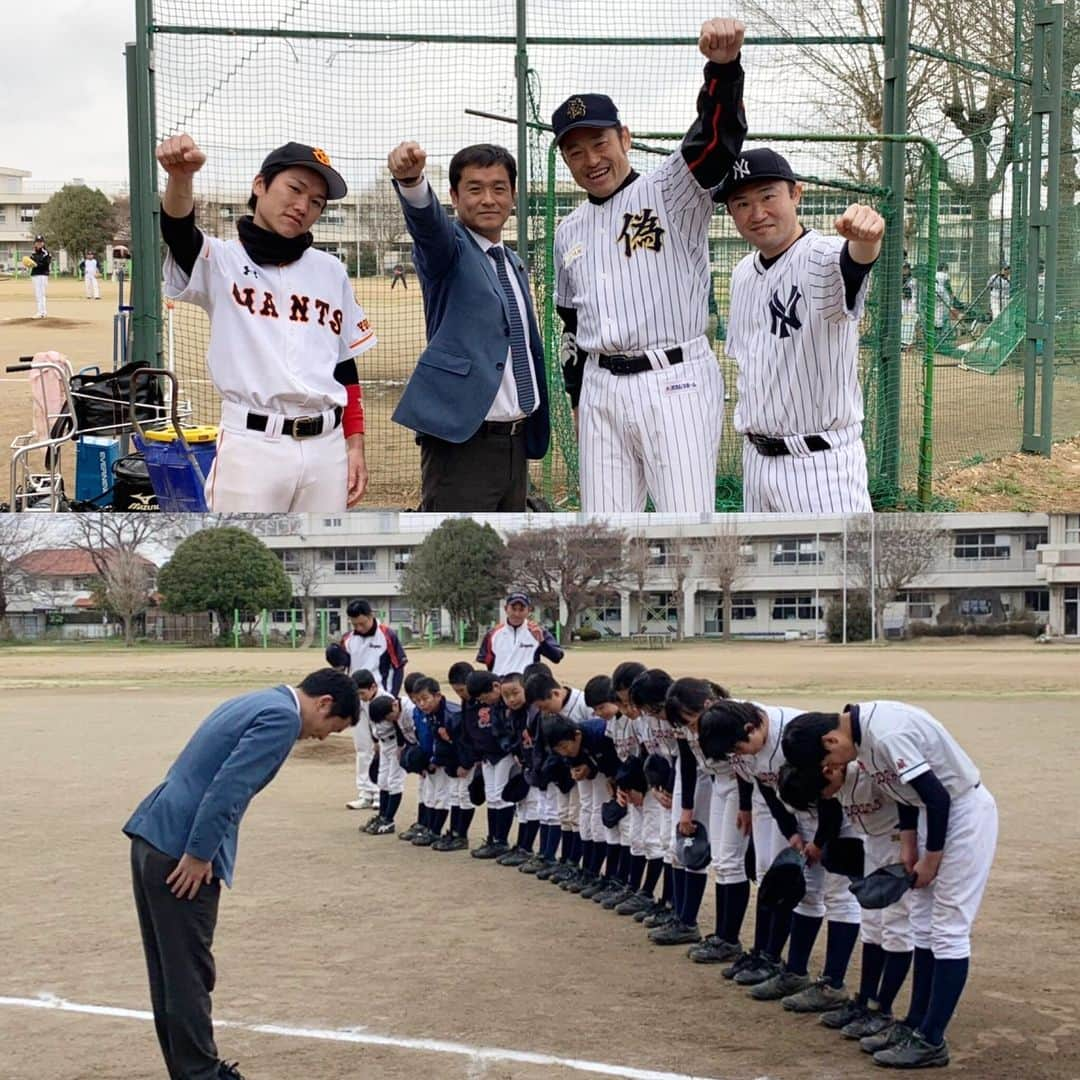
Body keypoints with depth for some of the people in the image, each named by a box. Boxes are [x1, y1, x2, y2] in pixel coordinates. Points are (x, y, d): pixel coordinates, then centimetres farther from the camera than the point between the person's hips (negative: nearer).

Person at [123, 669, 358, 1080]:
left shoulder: (256, 703, 21)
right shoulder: (283, 717, -10)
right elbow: (227, 788, -20)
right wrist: (199, 856, -18)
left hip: (151, 838, 10)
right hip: (180, 852, -10)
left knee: (168, 971, 15)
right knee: (189, 975, 0)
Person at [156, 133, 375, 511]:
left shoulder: (331, 273, 14)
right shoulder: (222, 261, 1)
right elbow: (178, 232, -21)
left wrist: (355, 446, 10)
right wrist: (181, 176, -42)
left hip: (326, 448, 5)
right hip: (251, 447, -4)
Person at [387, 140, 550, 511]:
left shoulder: (513, 264, 18)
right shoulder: (446, 247, -4)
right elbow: (426, 217, -27)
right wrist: (410, 179, -49)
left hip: (517, 439, 8)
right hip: (462, 440, -8)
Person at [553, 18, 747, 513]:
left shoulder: (671, 193, -2)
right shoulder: (569, 231, 17)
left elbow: (718, 137, -21)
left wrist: (723, 65, -40)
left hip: (675, 383, -6)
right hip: (600, 389, 6)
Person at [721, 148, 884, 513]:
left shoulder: (822, 257, -16)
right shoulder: (743, 273, 10)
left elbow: (853, 261, -41)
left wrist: (865, 239, -64)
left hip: (820, 464, -8)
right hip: (756, 459, 8)